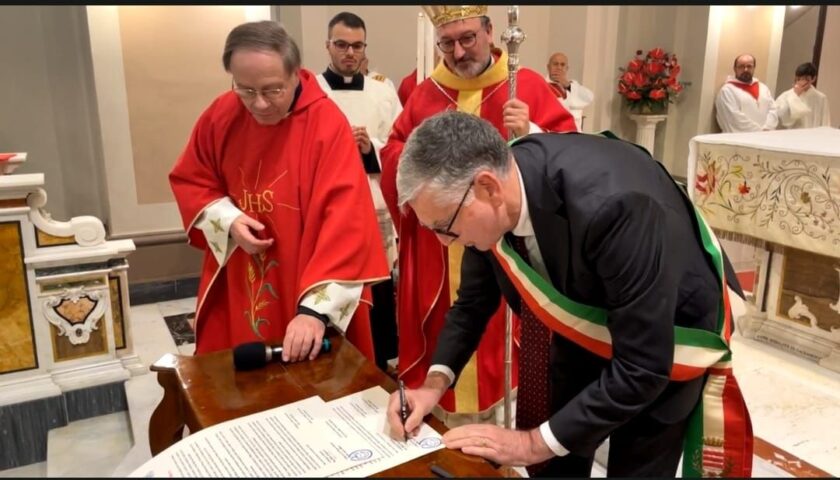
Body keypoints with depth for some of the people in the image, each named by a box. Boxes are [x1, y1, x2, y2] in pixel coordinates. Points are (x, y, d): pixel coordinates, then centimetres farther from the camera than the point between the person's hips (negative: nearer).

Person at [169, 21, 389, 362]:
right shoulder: (220, 116, -5)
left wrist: (316, 308, -35)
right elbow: (189, 181, 8)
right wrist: (228, 220, -12)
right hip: (235, 287, 4)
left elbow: (345, 223, -27)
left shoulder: (327, 125, -21)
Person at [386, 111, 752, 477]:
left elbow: (642, 367, -33)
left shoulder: (613, 205, -40)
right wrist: (437, 381, -17)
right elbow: (473, 302, -2)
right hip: (580, 328, 5)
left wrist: (536, 442, -28)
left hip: (670, 340, -4)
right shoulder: (489, 205, -21)